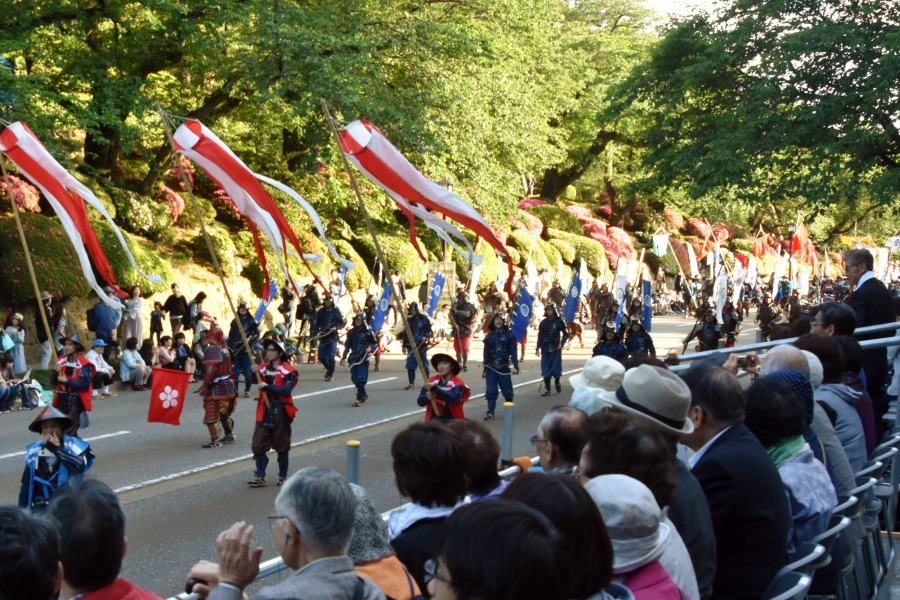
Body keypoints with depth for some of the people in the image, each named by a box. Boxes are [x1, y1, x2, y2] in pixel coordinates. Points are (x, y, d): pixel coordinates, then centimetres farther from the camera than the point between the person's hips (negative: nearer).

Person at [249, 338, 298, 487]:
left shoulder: (288, 370, -10)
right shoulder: (264, 367, 7)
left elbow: (287, 390, -20)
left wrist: (268, 386, -23)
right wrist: (255, 373, -15)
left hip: (280, 411, -4)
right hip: (265, 410, 5)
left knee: (281, 445, 8)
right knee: (258, 444, -1)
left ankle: (283, 476, 21)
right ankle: (260, 476, 3)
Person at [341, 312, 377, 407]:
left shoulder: (368, 332, -4)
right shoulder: (351, 332, 12)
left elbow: (375, 344, 2)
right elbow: (347, 346, 19)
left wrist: (370, 349, -18)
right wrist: (343, 358, 17)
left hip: (363, 358, -5)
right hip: (353, 358, 5)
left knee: (361, 379, -12)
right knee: (354, 379, 6)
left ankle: (359, 399, -9)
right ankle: (364, 395, 26)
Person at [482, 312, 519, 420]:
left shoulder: (509, 335, 2)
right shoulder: (489, 336, 9)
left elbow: (513, 352, -3)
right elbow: (486, 353, 11)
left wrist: (515, 366, -13)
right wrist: (485, 368, 10)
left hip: (504, 367, -2)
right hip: (491, 367, 2)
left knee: (507, 391, 7)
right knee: (491, 391, -4)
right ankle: (490, 413, -2)